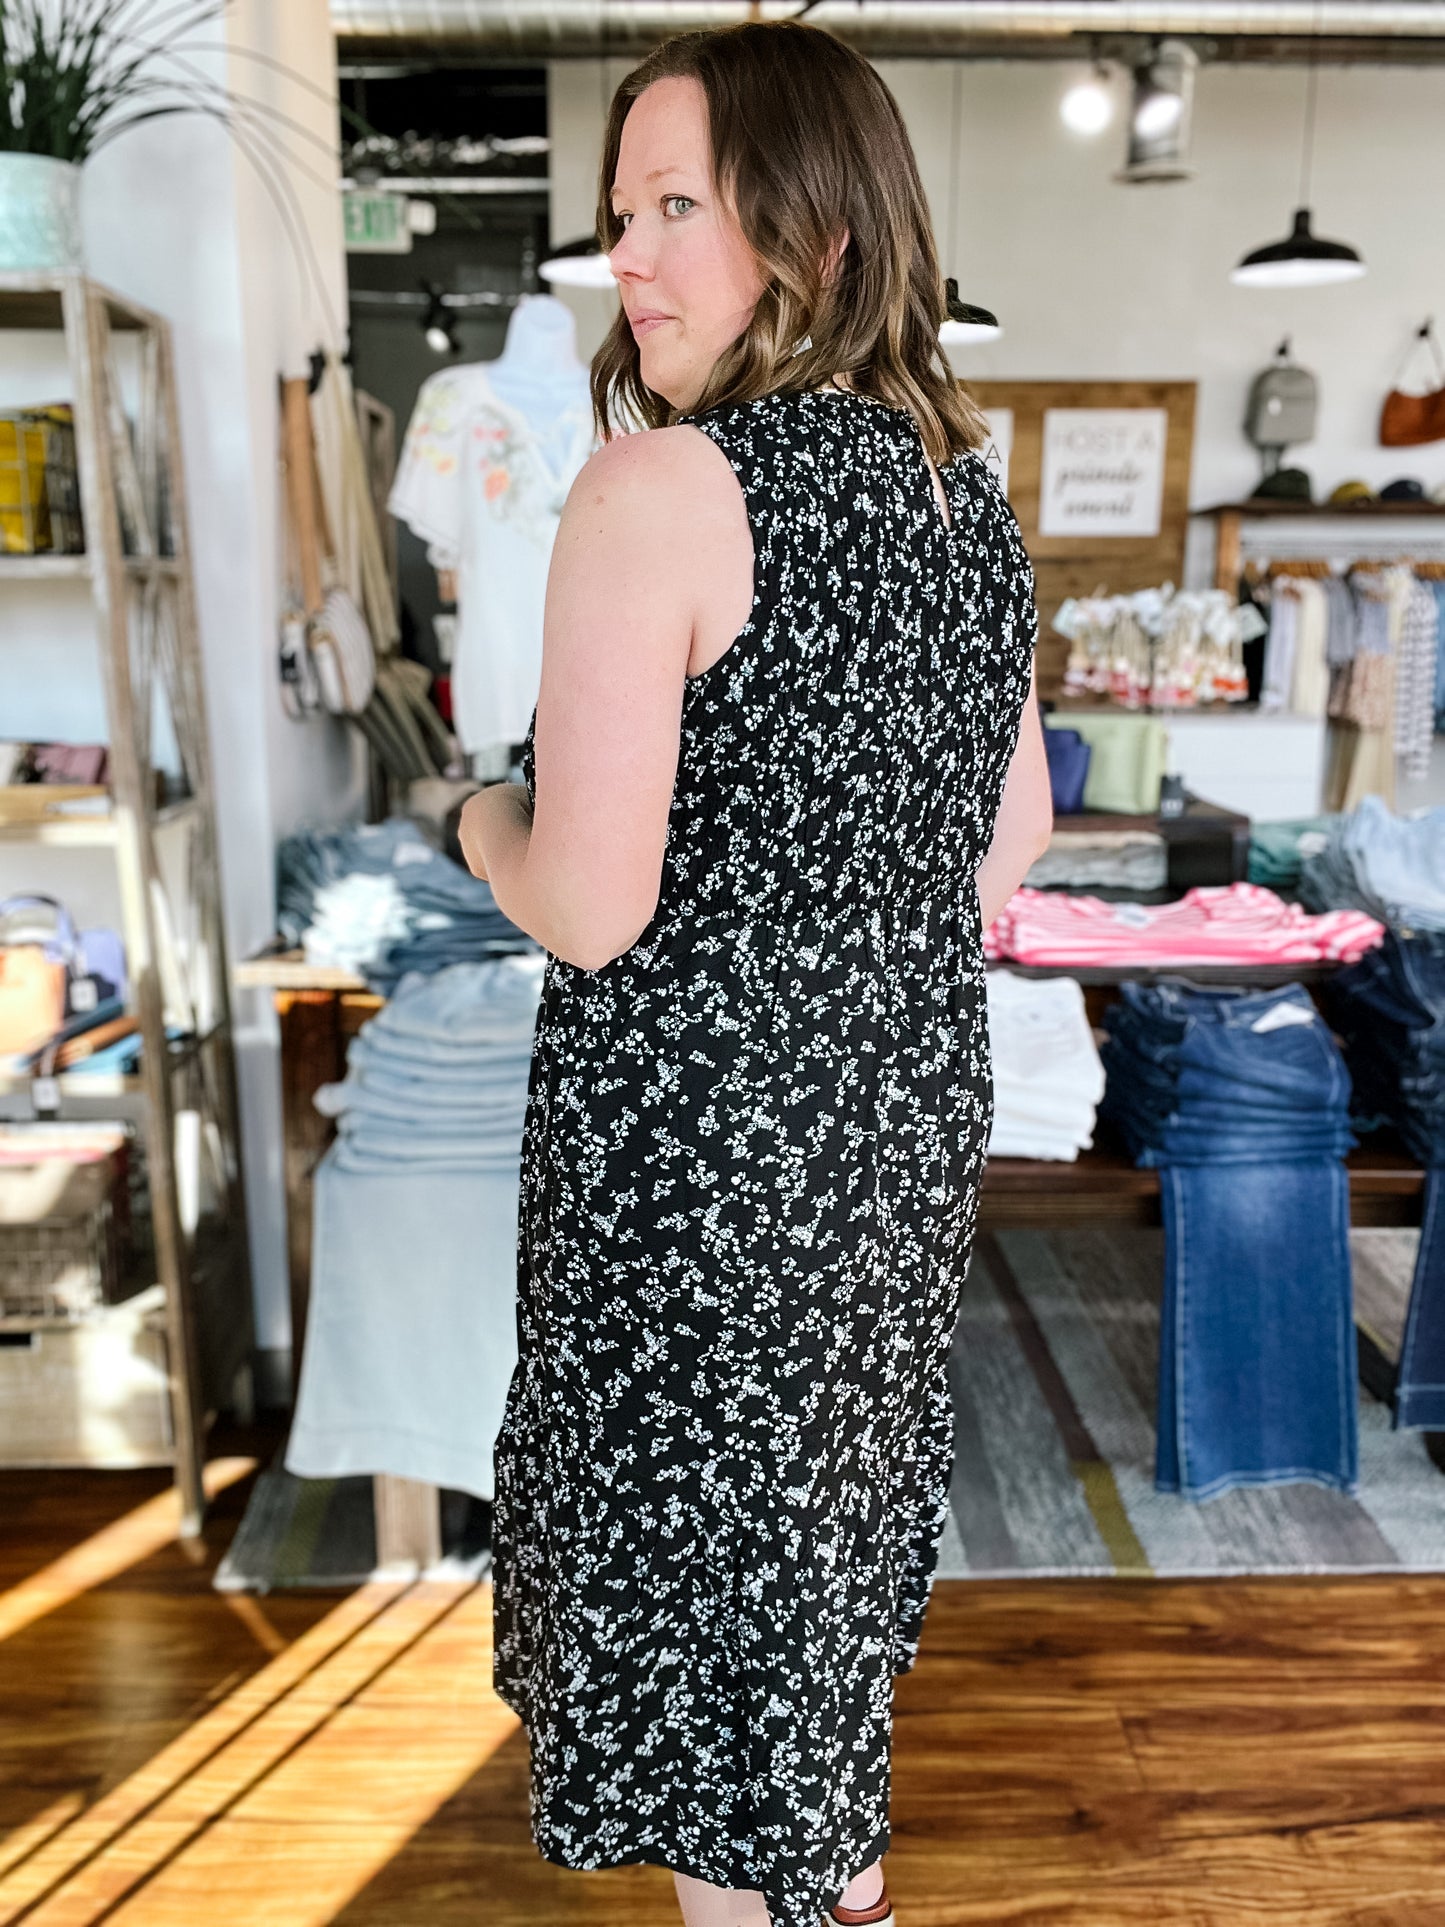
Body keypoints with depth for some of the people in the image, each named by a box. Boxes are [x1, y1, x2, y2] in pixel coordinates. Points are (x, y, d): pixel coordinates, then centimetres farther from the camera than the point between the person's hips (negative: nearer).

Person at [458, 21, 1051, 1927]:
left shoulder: (659, 488, -19)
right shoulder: (971, 491, 4)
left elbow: (590, 908, -23)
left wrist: (483, 819, -2)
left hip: (701, 1141, -8)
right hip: (913, 1109, 8)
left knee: (696, 1524, 13)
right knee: (833, 1489, 27)